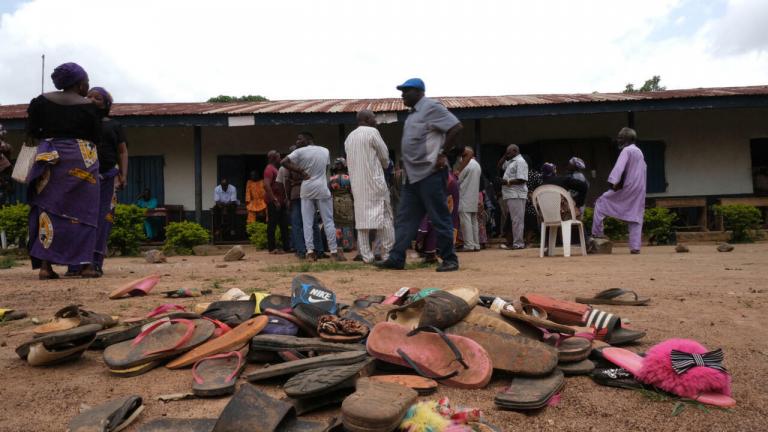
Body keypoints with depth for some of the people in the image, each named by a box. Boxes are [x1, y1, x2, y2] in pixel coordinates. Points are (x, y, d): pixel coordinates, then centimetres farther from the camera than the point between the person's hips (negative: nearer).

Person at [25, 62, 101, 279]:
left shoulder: (41, 101, 7)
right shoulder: (89, 106, -2)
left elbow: (31, 131, 6)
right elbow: (96, 138, 2)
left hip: (49, 158, 3)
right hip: (81, 160, -3)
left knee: (49, 208, 5)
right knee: (83, 210, 1)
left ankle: (45, 265, 0)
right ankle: (86, 264, -1)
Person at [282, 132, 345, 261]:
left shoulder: (300, 152, -2)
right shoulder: (325, 151, 8)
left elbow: (284, 162, -10)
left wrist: (300, 171, -3)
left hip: (306, 189, -1)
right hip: (322, 189, 1)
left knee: (307, 222, 5)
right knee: (328, 221, 4)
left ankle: (310, 251, 1)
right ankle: (334, 251, 3)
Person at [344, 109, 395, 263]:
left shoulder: (349, 137, 15)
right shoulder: (372, 132, -5)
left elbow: (349, 161, 17)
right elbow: (384, 155, -2)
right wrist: (386, 165, 19)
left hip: (356, 183, 6)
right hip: (374, 181, -6)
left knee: (361, 218, 5)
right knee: (384, 216, 0)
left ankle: (366, 255, 4)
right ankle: (387, 253, -1)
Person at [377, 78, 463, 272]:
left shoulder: (431, 107, -9)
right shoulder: (412, 113, 19)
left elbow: (456, 127, -17)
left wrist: (442, 153, -15)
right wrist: (406, 165, 15)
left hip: (430, 174, -10)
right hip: (413, 175, 10)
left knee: (440, 218, -3)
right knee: (404, 218, 8)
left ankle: (450, 259, 7)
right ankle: (397, 258, 12)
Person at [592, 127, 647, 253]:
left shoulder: (626, 150, -8)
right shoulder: (639, 152, 18)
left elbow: (619, 167, -22)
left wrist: (613, 181, -32)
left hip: (628, 187, -8)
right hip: (640, 190, 8)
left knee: (601, 202, 4)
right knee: (636, 217, 5)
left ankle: (596, 233, 0)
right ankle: (635, 246, 1)